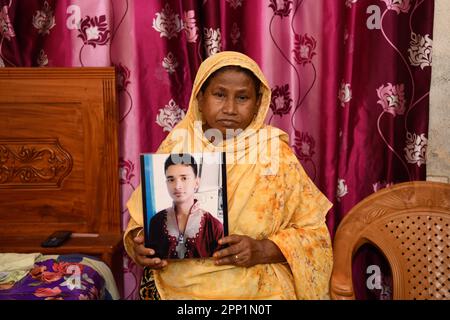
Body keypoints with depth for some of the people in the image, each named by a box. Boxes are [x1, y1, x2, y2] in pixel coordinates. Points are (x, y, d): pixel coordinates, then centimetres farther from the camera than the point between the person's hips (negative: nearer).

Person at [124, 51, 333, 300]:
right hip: (176, 287, 2)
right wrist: (139, 244, -9)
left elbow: (313, 232, 2)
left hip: (256, 289, -1)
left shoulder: (275, 153, 1)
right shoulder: (175, 147, 5)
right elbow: (141, 219, 12)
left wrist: (262, 250, -14)